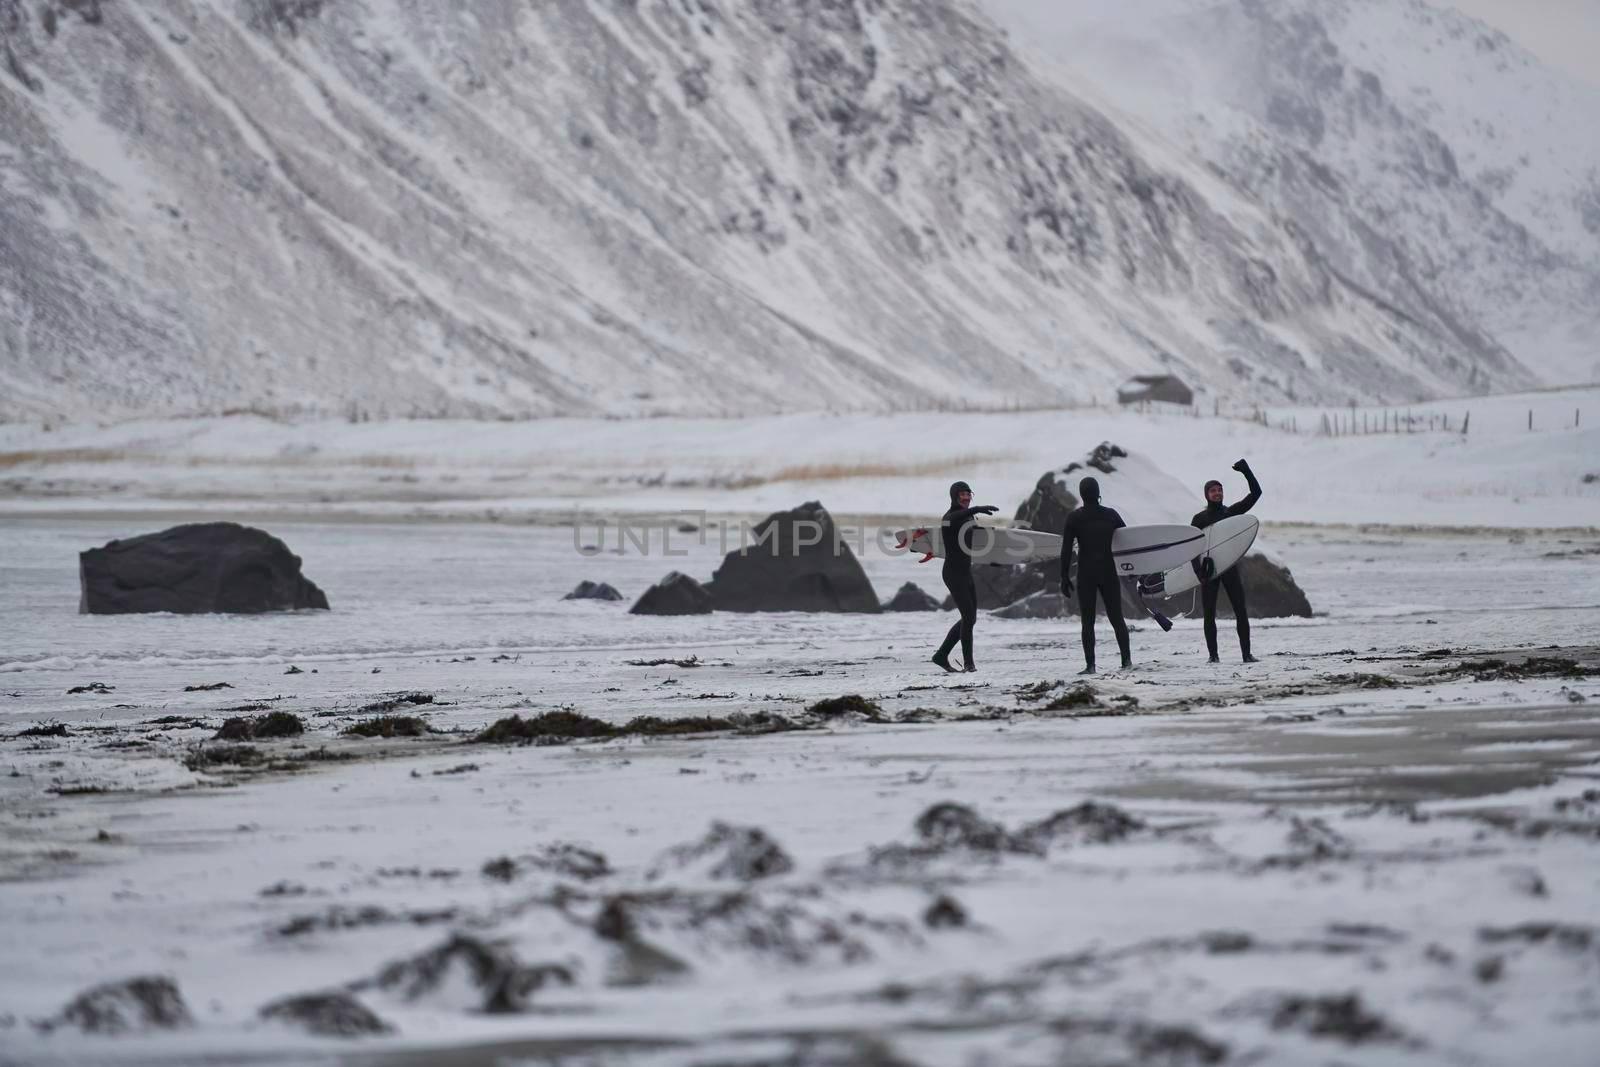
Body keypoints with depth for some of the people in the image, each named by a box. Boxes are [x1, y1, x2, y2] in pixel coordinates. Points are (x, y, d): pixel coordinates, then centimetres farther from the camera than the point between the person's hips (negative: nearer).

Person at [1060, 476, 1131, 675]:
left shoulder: (1074, 518, -4)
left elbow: (1066, 550, -6)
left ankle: (1090, 665, -6)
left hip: (1086, 574, -2)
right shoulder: (1111, 515, 2)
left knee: (1087, 621, 1)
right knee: (1117, 618, 9)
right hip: (1109, 573, 2)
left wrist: (1064, 577, -1)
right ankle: (1127, 659, 4)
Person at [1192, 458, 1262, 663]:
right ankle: (1213, 655, 2)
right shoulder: (1199, 519, 4)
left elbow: (1255, 493, 3)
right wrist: (1198, 569, -15)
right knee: (1209, 615, -2)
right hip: (1209, 569, -1)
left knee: (1241, 612, -6)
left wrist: (1246, 471, -7)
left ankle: (1246, 653, -6)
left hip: (1230, 568, 1)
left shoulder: (1232, 512, 8)